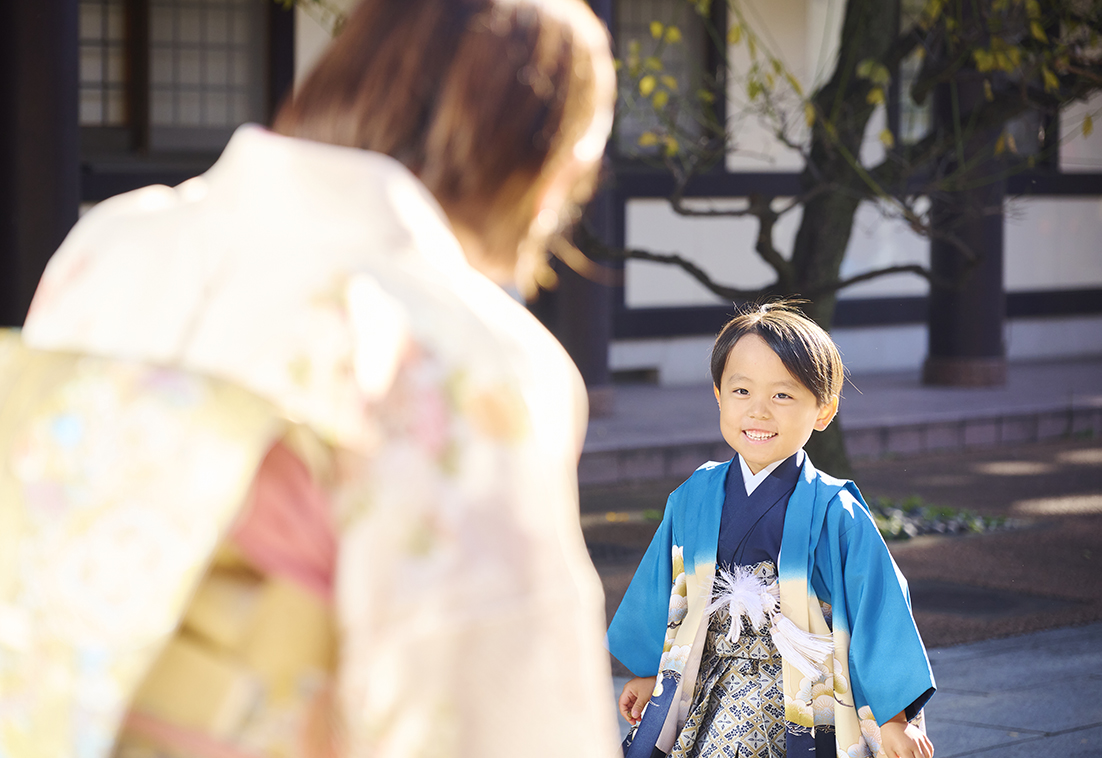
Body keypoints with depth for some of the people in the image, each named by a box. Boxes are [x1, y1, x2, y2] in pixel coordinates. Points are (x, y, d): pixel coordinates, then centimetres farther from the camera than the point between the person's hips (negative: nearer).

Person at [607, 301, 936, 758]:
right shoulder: (694, 499, 1)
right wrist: (648, 673, 23)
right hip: (707, 701, 3)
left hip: (803, 709, -3)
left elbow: (876, 607, -9)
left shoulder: (834, 513, -12)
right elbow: (662, 592, 15)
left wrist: (894, 718, -8)